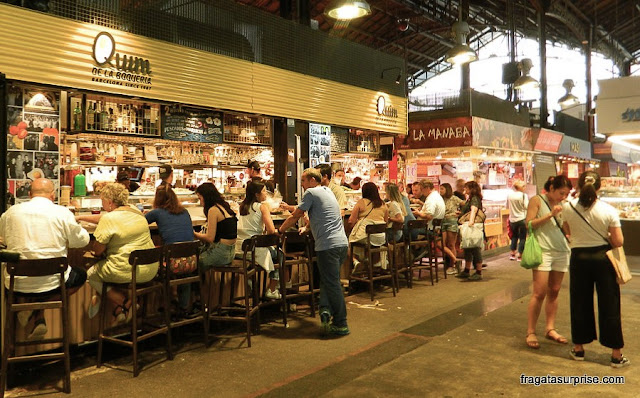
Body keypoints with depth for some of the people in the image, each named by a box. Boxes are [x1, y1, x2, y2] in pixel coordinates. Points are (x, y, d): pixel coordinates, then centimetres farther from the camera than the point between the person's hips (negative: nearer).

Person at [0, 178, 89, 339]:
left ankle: (40, 320, 15)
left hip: (17, 284, 4)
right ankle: (37, 310, 8)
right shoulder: (62, 213, -9)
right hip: (51, 282, -4)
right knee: (80, 275, 26)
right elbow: (81, 240, -1)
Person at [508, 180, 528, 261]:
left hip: (512, 219, 5)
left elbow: (507, 206, 8)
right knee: (522, 237, 4)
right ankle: (519, 255, 4)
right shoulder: (523, 195, -13)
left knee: (514, 236, 20)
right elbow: (526, 206, -17)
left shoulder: (509, 195, -1)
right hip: (522, 219, -5)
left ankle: (512, 254, 21)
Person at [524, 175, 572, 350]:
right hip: (543, 250, -6)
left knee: (554, 292, 9)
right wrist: (550, 214, -15)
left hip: (561, 251, 6)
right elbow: (529, 223, -9)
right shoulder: (537, 200, 0)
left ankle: (550, 329, 19)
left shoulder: (562, 204, 15)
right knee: (540, 293, -7)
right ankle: (530, 332, 0)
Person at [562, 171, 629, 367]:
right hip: (603, 258, -1)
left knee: (580, 303, 13)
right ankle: (616, 354, 16)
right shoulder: (608, 211, -12)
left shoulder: (568, 208, -8)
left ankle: (578, 348, 24)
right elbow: (618, 242, -10)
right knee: (609, 305, 8)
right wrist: (605, 236, 8)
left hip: (579, 257, 1)